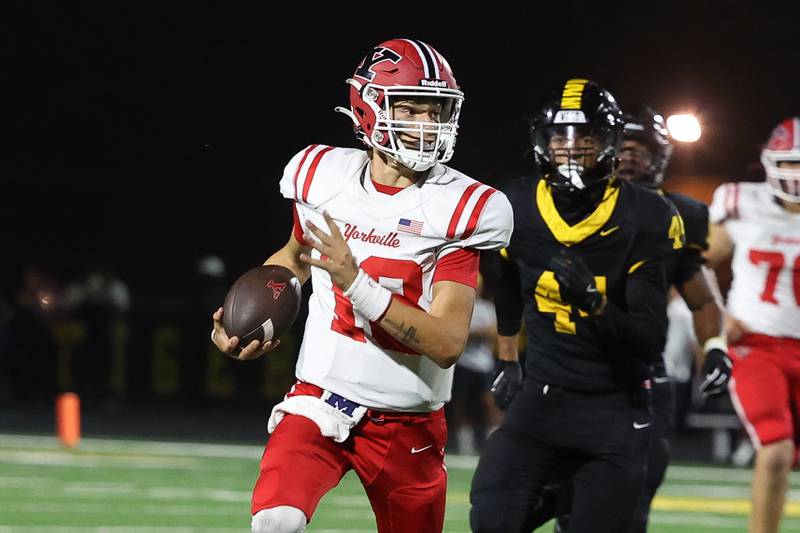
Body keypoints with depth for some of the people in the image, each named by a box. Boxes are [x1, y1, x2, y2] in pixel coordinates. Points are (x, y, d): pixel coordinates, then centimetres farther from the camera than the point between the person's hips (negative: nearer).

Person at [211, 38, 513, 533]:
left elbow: (448, 343, -20)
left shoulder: (460, 209, -12)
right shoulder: (323, 175, -1)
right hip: (320, 399, 1)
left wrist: (355, 282, -30)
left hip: (406, 423, -1)